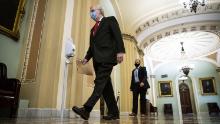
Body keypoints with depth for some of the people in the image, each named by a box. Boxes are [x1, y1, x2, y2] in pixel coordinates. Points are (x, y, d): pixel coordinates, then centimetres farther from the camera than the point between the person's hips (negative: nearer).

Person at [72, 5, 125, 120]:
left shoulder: (110, 20, 10)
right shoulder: (93, 29, 29)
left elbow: (118, 35, -4)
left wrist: (120, 51, -18)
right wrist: (86, 58, 10)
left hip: (107, 57, -7)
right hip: (97, 60, 7)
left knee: (100, 83, -16)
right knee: (105, 86, 3)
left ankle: (86, 109, -23)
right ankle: (113, 112, 8)